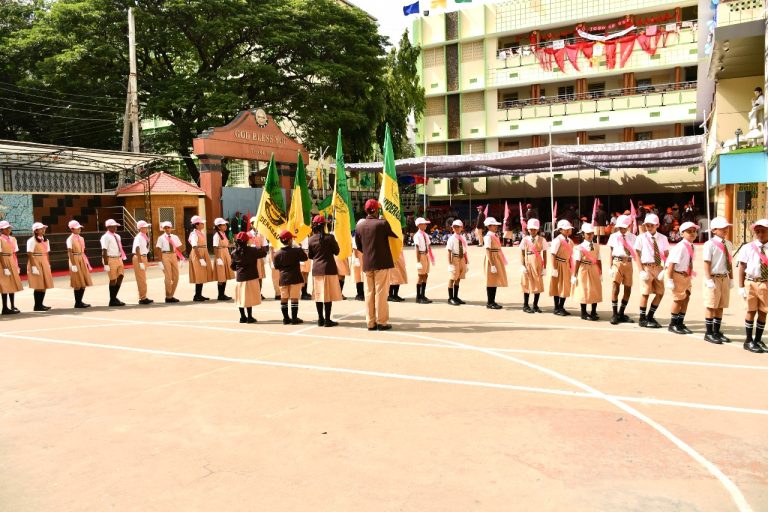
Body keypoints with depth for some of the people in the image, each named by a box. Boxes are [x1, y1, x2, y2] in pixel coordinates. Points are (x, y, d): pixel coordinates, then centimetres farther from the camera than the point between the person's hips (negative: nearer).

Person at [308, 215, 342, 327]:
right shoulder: (329, 237, -10)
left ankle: (320, 319, 14)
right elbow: (336, 252, -3)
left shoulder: (311, 239, 1)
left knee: (318, 294, 9)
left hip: (316, 269, 4)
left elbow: (310, 256, 8)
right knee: (328, 295, 0)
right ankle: (327, 320, 1)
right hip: (328, 269, -4)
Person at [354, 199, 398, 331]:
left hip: (367, 264, 4)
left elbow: (359, 246, 11)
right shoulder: (382, 223, -11)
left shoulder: (359, 226, 3)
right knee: (381, 292, 0)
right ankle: (382, 322, 4)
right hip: (382, 263, -4)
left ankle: (370, 322, 13)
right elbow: (396, 235, 1)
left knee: (370, 293, 9)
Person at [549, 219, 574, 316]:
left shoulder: (570, 241, 9)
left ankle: (561, 307, 23)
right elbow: (552, 255, -17)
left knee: (566, 287, 11)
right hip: (559, 265, -8)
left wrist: (570, 267, 11)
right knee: (558, 286, 1)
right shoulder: (557, 240, -14)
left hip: (566, 265, 8)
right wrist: (554, 268, -21)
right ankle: (557, 308, 11)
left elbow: (570, 255, 13)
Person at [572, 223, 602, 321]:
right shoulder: (580, 247, -7)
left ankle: (593, 313, 20)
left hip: (594, 270, 5)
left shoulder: (596, 246, 7)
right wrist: (574, 275, -11)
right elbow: (577, 262, -9)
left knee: (595, 291, 8)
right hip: (584, 270, -4)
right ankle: (584, 313, 12)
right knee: (584, 291, 1)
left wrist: (600, 274, 6)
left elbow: (598, 260, 7)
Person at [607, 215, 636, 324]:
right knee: (615, 288, -9)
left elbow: (635, 253, 6)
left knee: (628, 289, 7)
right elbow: (611, 252, 5)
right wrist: (610, 267, -2)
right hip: (617, 262, -2)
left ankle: (621, 314, 21)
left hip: (628, 263, 2)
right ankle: (615, 315, -1)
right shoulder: (613, 236, 5)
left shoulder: (632, 237, 7)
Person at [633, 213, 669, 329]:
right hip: (646, 267, -4)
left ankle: (650, 317, 23)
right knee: (645, 293, -3)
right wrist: (641, 270, -12)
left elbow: (666, 255, 5)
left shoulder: (662, 238, 5)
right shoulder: (641, 238, -2)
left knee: (660, 293, 7)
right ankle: (642, 319, 10)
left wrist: (665, 269, -6)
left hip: (658, 267, 4)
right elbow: (637, 254, -4)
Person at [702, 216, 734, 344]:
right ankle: (709, 333, 8)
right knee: (711, 306, -1)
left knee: (720, 306, 12)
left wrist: (731, 279, 10)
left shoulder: (728, 244, 10)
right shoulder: (709, 244, -11)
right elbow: (707, 263, -14)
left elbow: (730, 262, 14)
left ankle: (716, 332, 22)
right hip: (714, 278, -6)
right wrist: (709, 280, -17)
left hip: (725, 278, 7)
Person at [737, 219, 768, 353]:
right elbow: (742, 268, -1)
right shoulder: (747, 248, -2)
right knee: (751, 311, 3)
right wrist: (741, 286, -4)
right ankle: (749, 341, 14)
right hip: (751, 283, -2)